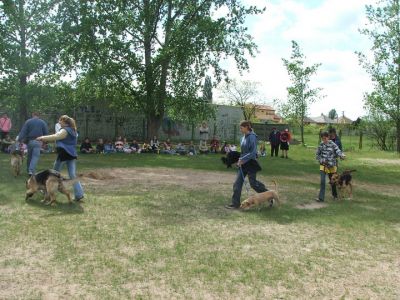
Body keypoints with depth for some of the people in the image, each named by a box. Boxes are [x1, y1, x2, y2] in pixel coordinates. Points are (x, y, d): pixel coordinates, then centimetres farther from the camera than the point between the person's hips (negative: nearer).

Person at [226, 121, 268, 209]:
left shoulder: (252, 137, -16)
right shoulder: (244, 137, 10)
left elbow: (253, 152, -22)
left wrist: (242, 159, -21)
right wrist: (240, 160, 9)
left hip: (250, 163, -8)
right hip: (243, 163, 8)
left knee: (253, 183, 3)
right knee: (237, 183, 4)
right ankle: (235, 203, 10)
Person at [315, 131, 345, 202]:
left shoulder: (333, 145, -9)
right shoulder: (321, 145, -1)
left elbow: (338, 151, -19)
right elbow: (317, 155, 8)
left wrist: (342, 156, -41)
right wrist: (322, 160, -8)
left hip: (331, 166, -1)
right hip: (323, 166, 1)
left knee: (332, 181, 15)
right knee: (322, 181, -11)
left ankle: (335, 195, 37)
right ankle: (321, 198, -9)